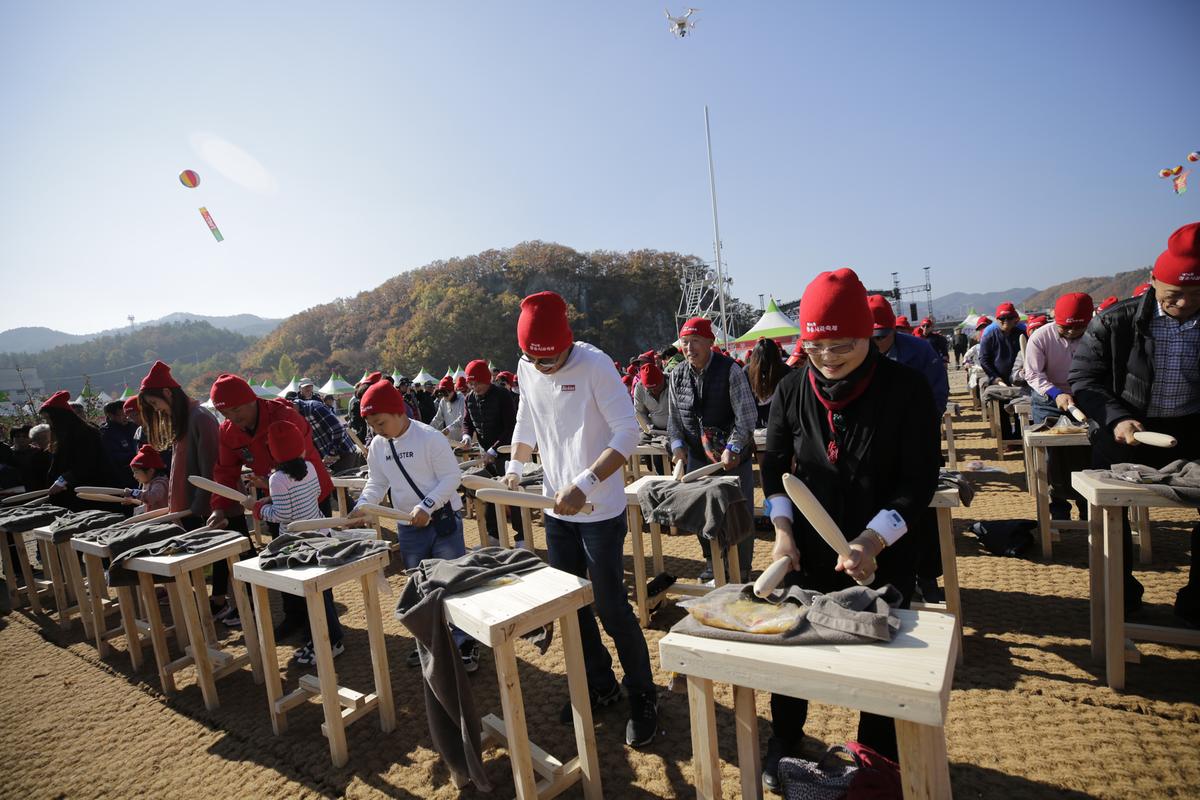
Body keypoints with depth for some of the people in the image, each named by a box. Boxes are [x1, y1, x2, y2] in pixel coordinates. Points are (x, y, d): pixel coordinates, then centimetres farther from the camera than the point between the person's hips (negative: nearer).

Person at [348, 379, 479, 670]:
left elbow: (451, 477, -17)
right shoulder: (377, 446, 2)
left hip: (443, 521, -6)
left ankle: (466, 642, 16)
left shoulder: (430, 438, -17)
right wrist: (361, 506, -11)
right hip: (408, 528, 6)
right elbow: (376, 483, 8)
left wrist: (426, 506, -27)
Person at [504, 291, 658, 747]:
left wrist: (583, 485, -29)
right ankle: (600, 685, 37)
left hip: (600, 511, -6)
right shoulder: (527, 369, 2)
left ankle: (642, 697, 23)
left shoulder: (594, 364, -17)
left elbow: (627, 433, -21)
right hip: (557, 509, 6)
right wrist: (515, 465, 6)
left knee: (611, 610, 1)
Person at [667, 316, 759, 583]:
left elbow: (747, 415, -15)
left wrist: (732, 449, -23)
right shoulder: (678, 376, 2)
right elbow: (675, 417, 10)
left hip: (733, 456, -4)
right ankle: (711, 561, 34)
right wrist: (677, 444, -5)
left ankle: (741, 569, 24)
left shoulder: (730, 370, -13)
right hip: (697, 457, 4)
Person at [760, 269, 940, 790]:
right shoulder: (792, 391, -6)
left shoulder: (906, 390, -13)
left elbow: (920, 480, -13)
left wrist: (872, 540, -24)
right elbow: (774, 466, 4)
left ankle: (877, 757, 42)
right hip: (808, 551, 2)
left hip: (884, 555, -2)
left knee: (880, 652, 14)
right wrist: (782, 530, -6)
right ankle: (783, 742, 40)